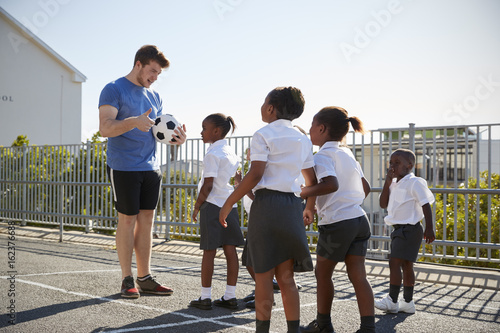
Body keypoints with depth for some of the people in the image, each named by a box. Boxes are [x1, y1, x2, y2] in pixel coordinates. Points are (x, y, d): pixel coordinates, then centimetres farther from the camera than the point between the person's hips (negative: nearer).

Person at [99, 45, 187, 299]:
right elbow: (105, 128, -17)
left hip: (151, 168, 6)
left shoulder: (154, 96, 15)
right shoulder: (114, 90, -6)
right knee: (128, 220, -2)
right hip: (124, 167, -6)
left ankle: (144, 278, 15)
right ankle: (127, 279, 9)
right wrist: (133, 122, -34)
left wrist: (175, 137, -4)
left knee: (146, 220, 7)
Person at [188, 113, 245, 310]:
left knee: (209, 252, -1)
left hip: (212, 205, -8)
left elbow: (208, 185, -15)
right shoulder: (231, 153, 13)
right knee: (230, 251, 6)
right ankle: (230, 296, 12)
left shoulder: (212, 155, -12)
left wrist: (197, 206, -6)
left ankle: (205, 297, 6)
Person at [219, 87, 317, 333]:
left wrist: (229, 203, -9)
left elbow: (255, 175, -14)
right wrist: (310, 207, 33)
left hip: (266, 204, -6)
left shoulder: (263, 135, -4)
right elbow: (312, 180, 17)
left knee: (263, 275, 1)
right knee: (286, 277, 11)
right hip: (292, 205, 6)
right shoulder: (303, 140, 14)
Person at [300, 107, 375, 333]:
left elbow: (331, 184, -28)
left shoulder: (324, 154, -10)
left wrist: (304, 193, -18)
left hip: (336, 223, -7)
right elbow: (365, 188, 20)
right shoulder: (348, 153, 15)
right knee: (358, 275, 5)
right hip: (359, 219, 7)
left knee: (323, 273, 11)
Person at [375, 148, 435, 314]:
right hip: (399, 229, 9)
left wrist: (429, 228, -17)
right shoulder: (394, 184, 13)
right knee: (406, 265, 12)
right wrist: (387, 182, -2)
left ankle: (392, 301, -5)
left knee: (394, 262, -11)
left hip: (409, 229, -9)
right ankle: (408, 303, 18)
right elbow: (383, 204, 6)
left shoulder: (414, 183, -12)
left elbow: (426, 204, -13)